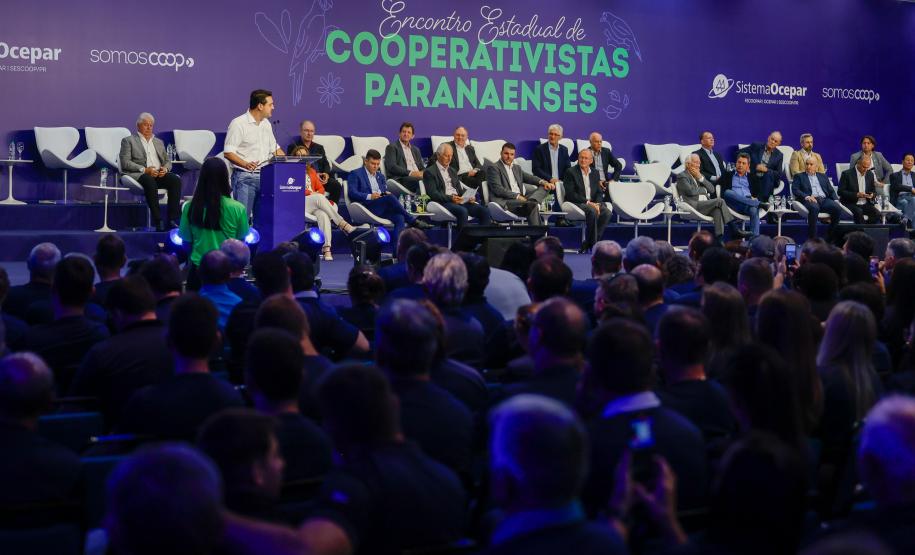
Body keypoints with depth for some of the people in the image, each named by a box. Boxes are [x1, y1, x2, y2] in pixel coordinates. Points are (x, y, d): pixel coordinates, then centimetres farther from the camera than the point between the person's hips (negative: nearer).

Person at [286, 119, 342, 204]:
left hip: (321, 178, 4)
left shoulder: (319, 148, 28)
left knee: (337, 185, -24)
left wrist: (326, 174, -7)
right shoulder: (293, 147, 12)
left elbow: (326, 164, 18)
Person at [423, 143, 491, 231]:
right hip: (443, 202, -7)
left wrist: (468, 197, 0)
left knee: (485, 211, -16)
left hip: (459, 200, 7)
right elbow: (433, 194, -8)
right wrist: (450, 198, -22)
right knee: (462, 211, -37)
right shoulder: (429, 172, 3)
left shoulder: (452, 171, 26)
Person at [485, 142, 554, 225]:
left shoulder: (517, 168, 28)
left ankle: (531, 202, -32)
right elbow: (497, 189, -10)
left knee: (544, 187, -8)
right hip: (504, 202, -8)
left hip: (520, 199, 8)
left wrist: (543, 182, -4)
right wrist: (517, 196, -17)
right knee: (532, 205, -32)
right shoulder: (493, 167, 2)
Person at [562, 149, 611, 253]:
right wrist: (587, 202, -19)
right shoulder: (570, 172, -2)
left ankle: (587, 244, -20)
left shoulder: (595, 173, 16)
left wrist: (597, 204, -9)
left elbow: (599, 193, 14)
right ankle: (592, 244, -23)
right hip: (576, 203, -6)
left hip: (592, 203, 6)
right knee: (592, 212, -35)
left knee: (606, 213, -24)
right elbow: (570, 194, -11)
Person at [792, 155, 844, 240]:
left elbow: (831, 190, 22)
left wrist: (836, 200, 1)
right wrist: (807, 196, -16)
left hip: (824, 199, 4)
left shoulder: (822, 176, 27)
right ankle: (812, 238, -34)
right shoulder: (799, 176, 17)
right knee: (814, 208, -39)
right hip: (809, 200, -4)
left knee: (838, 208, -25)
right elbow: (795, 190, 2)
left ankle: (831, 237, -17)